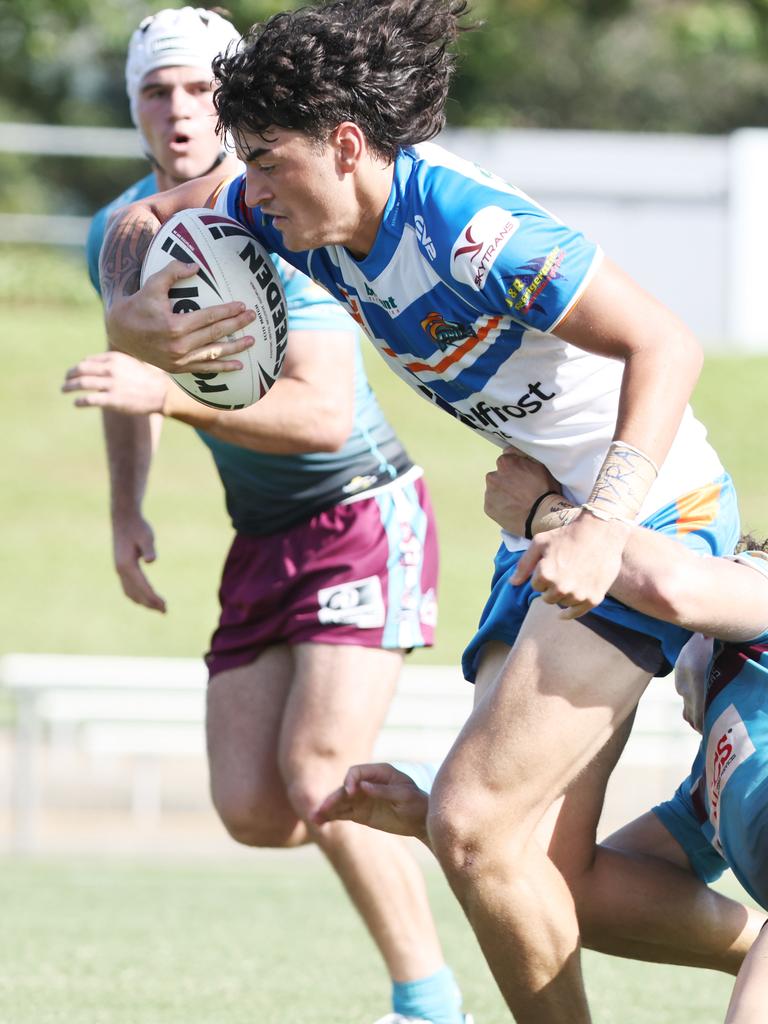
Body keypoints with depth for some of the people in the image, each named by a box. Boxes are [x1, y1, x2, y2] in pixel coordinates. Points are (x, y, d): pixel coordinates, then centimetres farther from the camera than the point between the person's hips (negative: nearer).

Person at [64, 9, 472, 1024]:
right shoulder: (122, 233, 1)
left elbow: (325, 414, -31)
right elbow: (135, 365, 22)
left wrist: (170, 393, -39)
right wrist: (126, 512, 13)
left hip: (364, 515, -7)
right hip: (262, 539, 7)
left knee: (313, 772, -20)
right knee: (253, 813, -2)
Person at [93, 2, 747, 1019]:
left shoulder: (466, 226, -27)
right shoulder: (305, 219, -1)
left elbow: (667, 345, -29)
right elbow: (143, 220, 13)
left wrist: (603, 528, -39)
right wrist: (129, 318, -9)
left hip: (651, 515, -9)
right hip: (551, 517, 9)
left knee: (471, 821, -18)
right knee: (538, 870, 6)